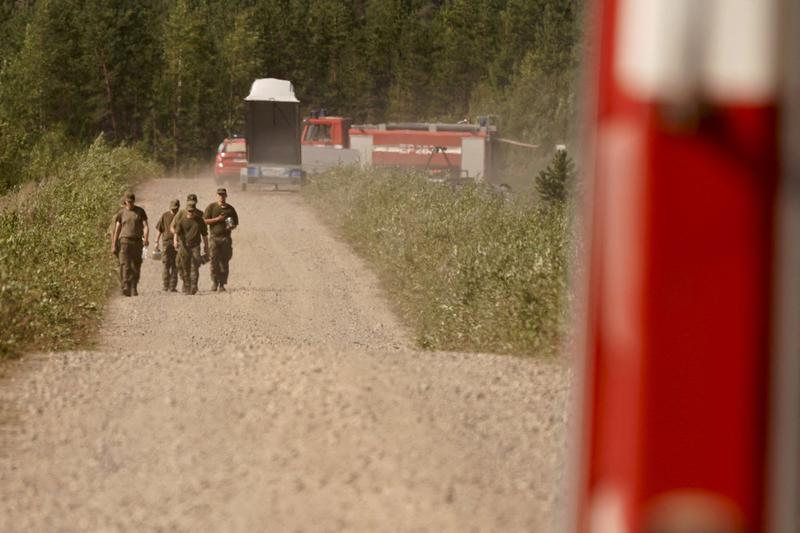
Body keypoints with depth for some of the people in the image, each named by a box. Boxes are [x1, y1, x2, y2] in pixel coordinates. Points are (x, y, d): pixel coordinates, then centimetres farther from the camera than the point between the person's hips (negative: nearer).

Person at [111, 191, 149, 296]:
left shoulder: (140, 211, 8)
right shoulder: (121, 213, 8)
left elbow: (145, 226, 2)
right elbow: (117, 230, 9)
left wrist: (146, 238, -17)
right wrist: (114, 245, 4)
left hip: (137, 241, 1)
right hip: (124, 240, -1)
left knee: (136, 267, 3)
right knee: (125, 265, -13)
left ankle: (134, 289, 14)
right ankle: (125, 288, -20)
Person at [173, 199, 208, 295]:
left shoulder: (199, 220, 7)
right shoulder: (182, 220, 3)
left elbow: (204, 234, 16)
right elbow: (177, 232, -9)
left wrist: (206, 246, 17)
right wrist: (175, 241, -29)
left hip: (195, 246, 0)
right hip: (184, 246, 0)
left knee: (195, 267, -14)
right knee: (185, 269, 5)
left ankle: (193, 287, -18)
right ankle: (186, 288, 16)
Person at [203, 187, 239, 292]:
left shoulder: (230, 209, 13)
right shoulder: (211, 207, 6)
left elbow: (236, 222, 19)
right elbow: (205, 220, -1)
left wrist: (232, 227, -3)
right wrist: (217, 219, -11)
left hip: (226, 237, 2)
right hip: (214, 237, -2)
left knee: (225, 261, -1)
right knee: (214, 260, -11)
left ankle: (222, 284, 3)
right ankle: (214, 281, 1)